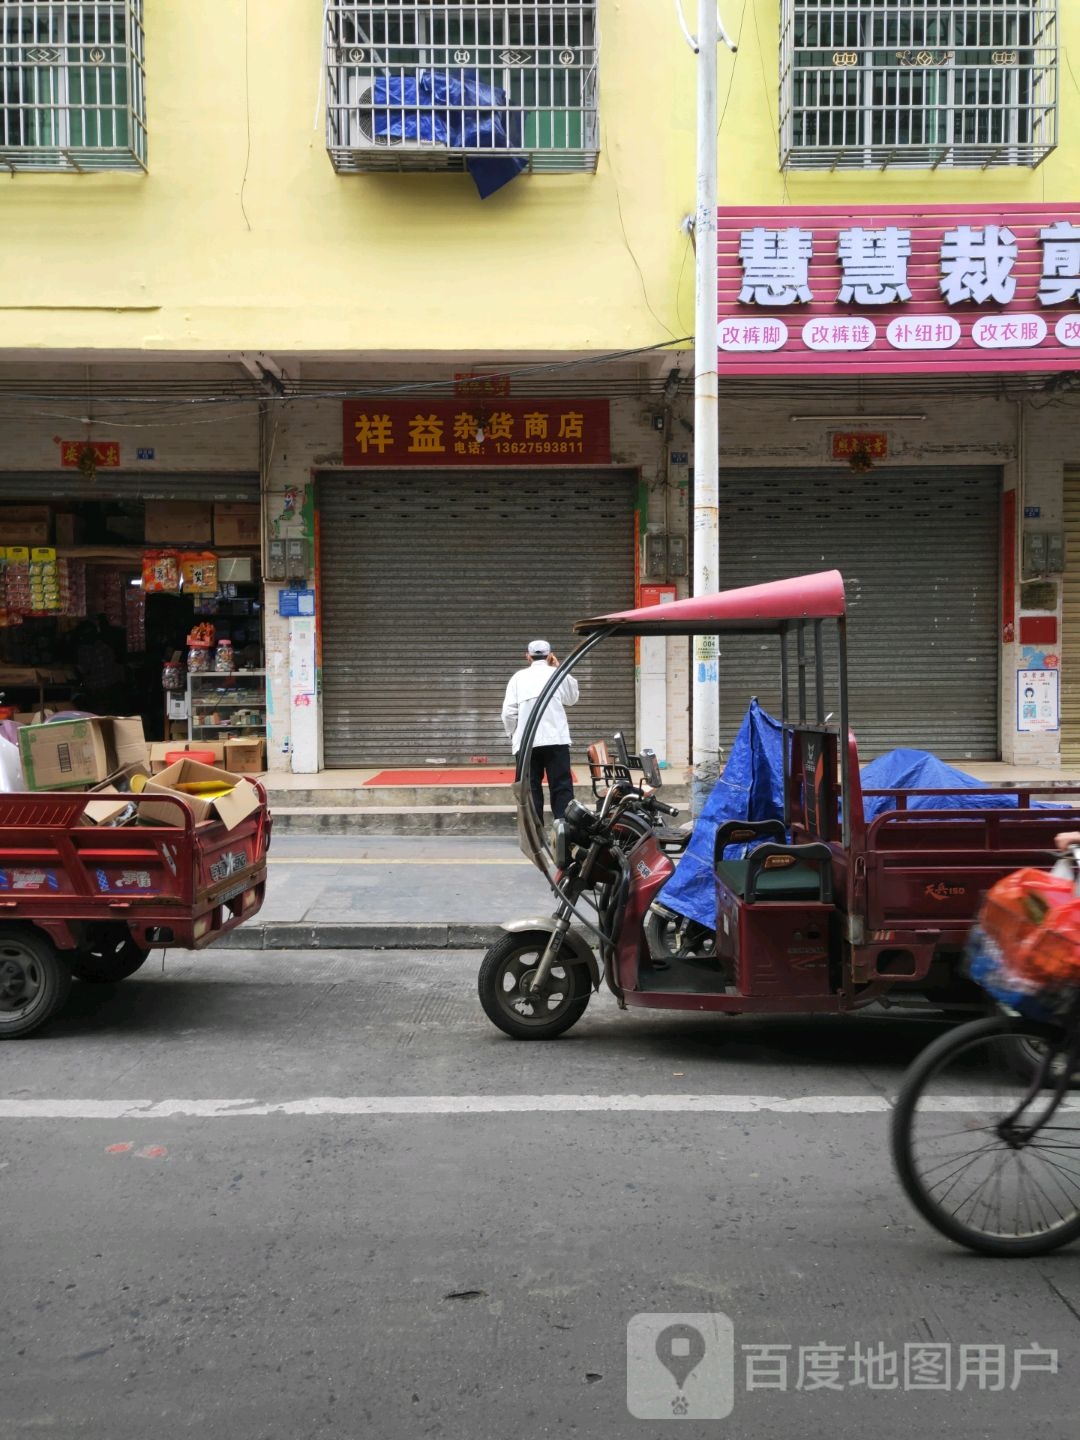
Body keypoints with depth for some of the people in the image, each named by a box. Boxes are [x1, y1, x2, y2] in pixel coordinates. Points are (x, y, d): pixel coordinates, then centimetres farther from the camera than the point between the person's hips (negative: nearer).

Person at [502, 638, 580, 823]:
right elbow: (572, 698, 25)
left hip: (525, 743, 1)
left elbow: (508, 712, -2)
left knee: (530, 790, 6)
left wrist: (513, 735, 14)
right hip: (555, 740, -1)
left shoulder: (518, 677, 5)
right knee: (561, 788, 1)